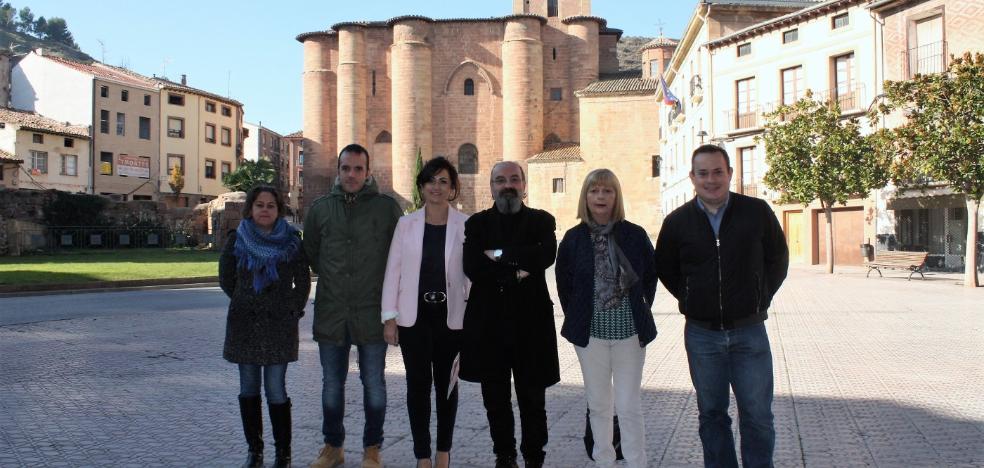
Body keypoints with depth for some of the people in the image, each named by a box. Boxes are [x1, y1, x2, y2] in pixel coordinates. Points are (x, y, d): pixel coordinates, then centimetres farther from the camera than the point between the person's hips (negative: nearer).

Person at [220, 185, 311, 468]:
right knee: (249, 389, 7)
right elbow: (226, 279, 13)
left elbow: (302, 280, 5)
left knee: (276, 389, -5)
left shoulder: (291, 240, 2)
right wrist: (247, 303, 12)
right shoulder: (237, 240, 5)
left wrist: (293, 308, 1)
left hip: (280, 323, -2)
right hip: (244, 323, 2)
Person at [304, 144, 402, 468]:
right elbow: (310, 253, 16)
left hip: (372, 312, -2)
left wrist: (386, 289, 4)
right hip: (331, 312, 3)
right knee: (331, 385, 13)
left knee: (373, 384, 8)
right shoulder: (320, 208, 4)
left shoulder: (387, 207, -4)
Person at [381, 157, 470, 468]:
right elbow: (393, 271, 3)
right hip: (413, 315, 1)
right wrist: (389, 318, -1)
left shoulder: (466, 225, -3)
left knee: (446, 384, 11)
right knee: (418, 384, 5)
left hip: (451, 316, -1)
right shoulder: (406, 224, 2)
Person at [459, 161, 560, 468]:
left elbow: (546, 255, -15)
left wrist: (499, 255, -13)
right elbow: (472, 266, -9)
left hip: (531, 322, -1)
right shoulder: (477, 223, 7)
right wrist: (515, 272, -12)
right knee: (496, 399, 11)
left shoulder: (542, 221, 5)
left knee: (532, 398, 6)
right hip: (488, 323, 1)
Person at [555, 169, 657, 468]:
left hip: (630, 331, -1)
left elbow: (650, 278, 9)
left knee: (629, 406, 1)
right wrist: (577, 320, 6)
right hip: (590, 333, 1)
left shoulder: (635, 235, -2)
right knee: (598, 405, 11)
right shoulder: (573, 238, 0)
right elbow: (564, 285, 9)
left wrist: (639, 313, 6)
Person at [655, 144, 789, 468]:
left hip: (749, 331, -1)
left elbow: (778, 259, 9)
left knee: (757, 416, 4)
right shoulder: (677, 221, 1)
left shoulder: (757, 211, -2)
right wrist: (691, 299, 6)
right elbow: (665, 269, 14)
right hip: (701, 333, 1)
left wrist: (759, 299, 4)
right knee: (711, 414, 12)